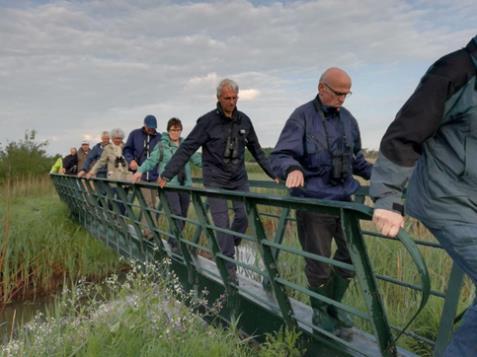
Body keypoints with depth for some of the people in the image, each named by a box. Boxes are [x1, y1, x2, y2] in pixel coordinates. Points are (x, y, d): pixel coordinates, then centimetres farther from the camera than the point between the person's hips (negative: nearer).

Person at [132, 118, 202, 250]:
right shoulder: (162, 145, 0)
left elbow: (197, 158, 19)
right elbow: (151, 160, -4)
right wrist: (140, 171, -19)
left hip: (185, 184, 5)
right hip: (169, 184, -5)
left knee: (183, 215, 9)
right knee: (176, 213, -13)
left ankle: (174, 240, 24)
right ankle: (175, 244, -5)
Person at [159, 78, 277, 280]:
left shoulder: (244, 120, 4)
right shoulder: (207, 121, -9)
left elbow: (256, 150, 13)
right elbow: (186, 149, -10)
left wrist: (272, 173, 15)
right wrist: (167, 175, -14)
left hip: (239, 179, 4)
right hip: (215, 180, -4)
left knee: (243, 216, -7)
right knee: (222, 224, -5)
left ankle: (230, 248, 22)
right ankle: (229, 270, 5)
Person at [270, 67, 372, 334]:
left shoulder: (348, 119, 10)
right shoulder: (302, 117, -8)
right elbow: (280, 156, -16)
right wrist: (293, 168, -37)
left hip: (344, 199, 6)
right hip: (313, 201, -5)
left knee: (352, 254, 11)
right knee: (319, 264, 5)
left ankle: (335, 305, 35)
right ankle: (320, 312, 30)